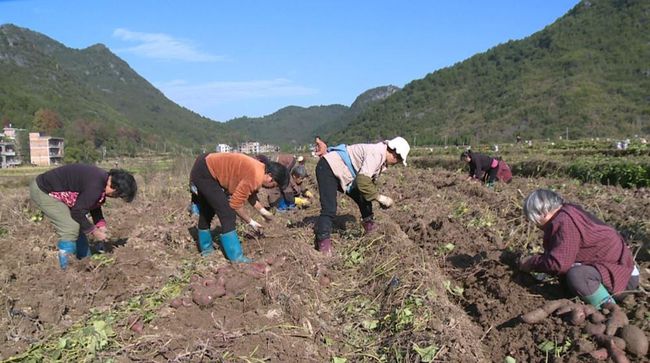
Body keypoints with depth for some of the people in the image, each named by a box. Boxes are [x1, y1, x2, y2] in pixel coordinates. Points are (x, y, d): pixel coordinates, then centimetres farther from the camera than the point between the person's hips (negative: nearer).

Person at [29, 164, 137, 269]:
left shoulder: (104, 179, -2)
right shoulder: (95, 186, -33)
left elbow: (94, 204, 13)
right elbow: (77, 212, -25)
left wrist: (101, 224, 2)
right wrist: (94, 231, -12)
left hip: (55, 191, 10)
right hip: (42, 191, -10)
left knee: (77, 225, 12)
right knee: (71, 227, -16)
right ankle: (65, 268, -3)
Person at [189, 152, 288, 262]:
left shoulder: (258, 169, 5)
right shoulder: (255, 177, -24)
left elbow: (250, 194, 23)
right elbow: (235, 203, -18)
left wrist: (263, 211, 23)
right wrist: (251, 222, -6)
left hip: (203, 168, 11)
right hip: (205, 173, -10)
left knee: (207, 212, 24)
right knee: (227, 214, -9)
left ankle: (206, 248, 40)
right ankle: (236, 257, -2)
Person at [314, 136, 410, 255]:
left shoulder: (380, 156, 7)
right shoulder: (376, 154, -25)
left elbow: (368, 181, 16)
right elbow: (362, 181, -34)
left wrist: (381, 199, 6)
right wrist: (380, 197, -23)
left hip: (343, 173, 10)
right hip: (328, 168, -10)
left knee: (364, 199, 12)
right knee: (329, 209, -19)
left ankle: (370, 227, 26)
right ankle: (323, 243, -14)